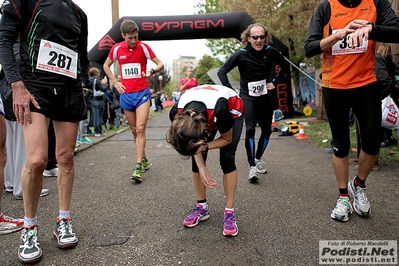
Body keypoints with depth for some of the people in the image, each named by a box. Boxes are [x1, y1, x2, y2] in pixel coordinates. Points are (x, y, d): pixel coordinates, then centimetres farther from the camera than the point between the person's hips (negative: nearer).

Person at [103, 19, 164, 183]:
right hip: (126, 94, 3)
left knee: (140, 128, -12)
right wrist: (115, 82, 3)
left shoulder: (143, 47, -5)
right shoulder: (116, 48, 1)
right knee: (134, 130, 10)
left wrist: (152, 71, -25)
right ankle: (144, 160, 26)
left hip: (142, 92, -3)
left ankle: (138, 167, -10)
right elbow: (106, 66, 16)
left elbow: (160, 64, -4)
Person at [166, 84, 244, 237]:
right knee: (197, 160, -6)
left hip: (232, 111, -3)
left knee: (226, 159, -14)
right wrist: (202, 168, -23)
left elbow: (227, 139, -22)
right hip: (203, 107, 3)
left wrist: (203, 147, -34)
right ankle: (201, 207, 10)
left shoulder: (220, 112, -45)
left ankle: (229, 212, -3)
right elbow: (193, 142, -14)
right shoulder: (177, 114, -34)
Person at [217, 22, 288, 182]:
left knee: (266, 131, 9)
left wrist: (275, 82, 5)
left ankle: (258, 158, 31)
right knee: (250, 129, -18)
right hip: (247, 97, -4)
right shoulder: (241, 54, -13)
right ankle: (252, 166, -9)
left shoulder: (270, 52, -5)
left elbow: (284, 66, 14)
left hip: (265, 97, 4)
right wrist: (230, 91, -14)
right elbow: (222, 72, -10)